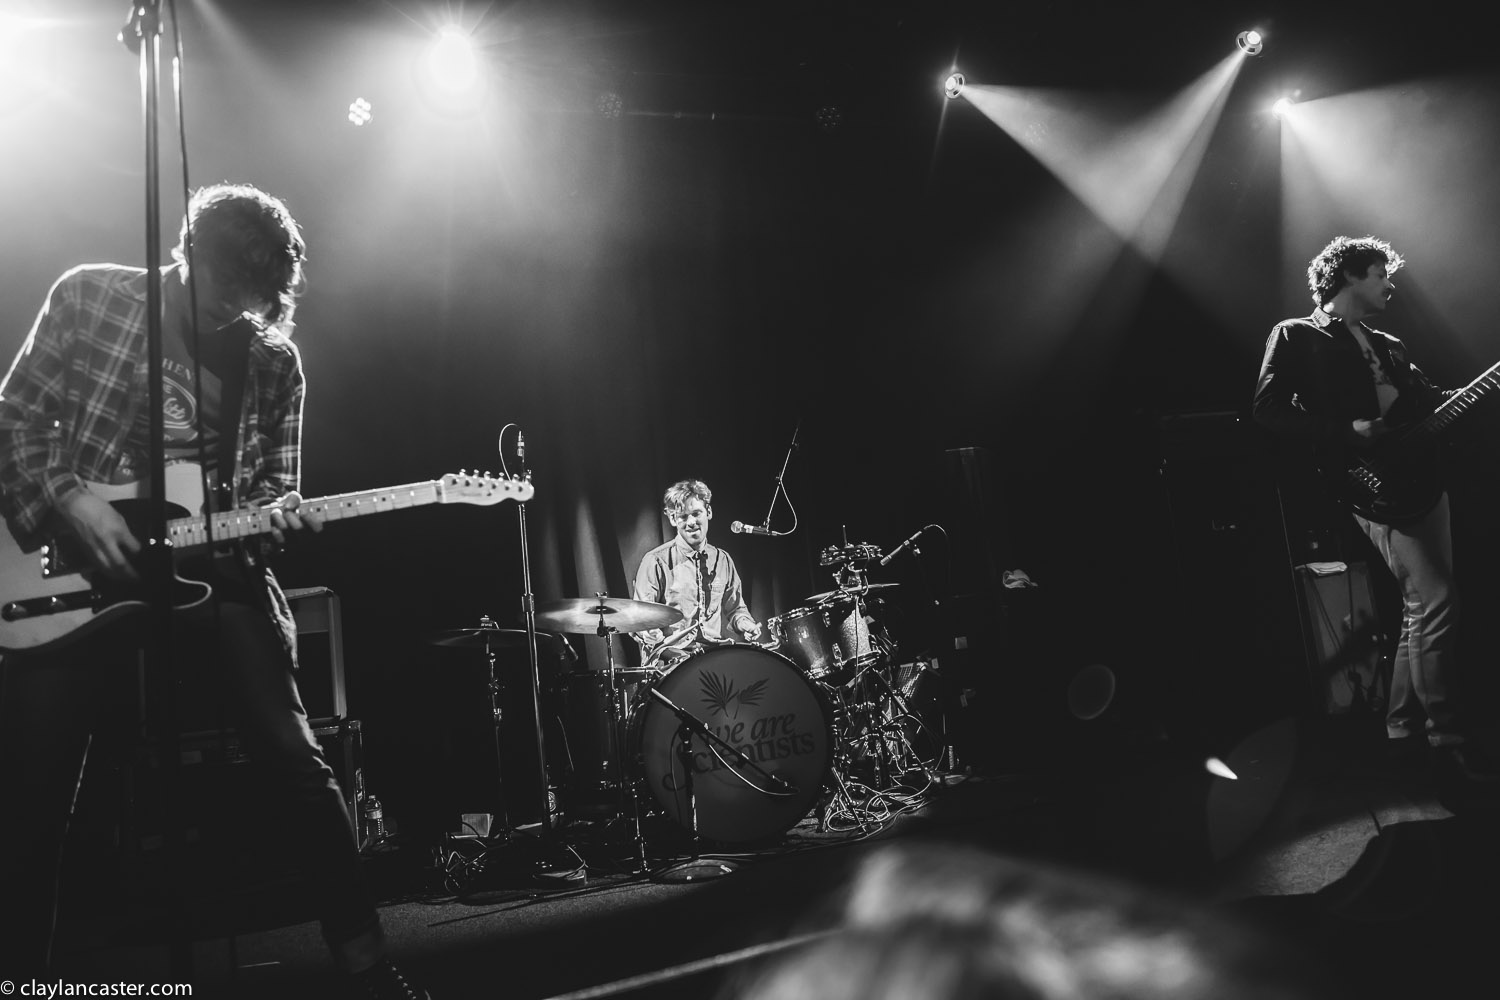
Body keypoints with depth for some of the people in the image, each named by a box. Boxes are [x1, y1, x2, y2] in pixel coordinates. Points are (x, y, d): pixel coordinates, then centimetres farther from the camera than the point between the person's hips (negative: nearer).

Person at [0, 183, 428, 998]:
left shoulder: (275, 361, 5)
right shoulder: (89, 297, -1)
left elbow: (274, 481, 10)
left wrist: (278, 515, -14)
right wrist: (68, 503, -16)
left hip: (211, 565, 1)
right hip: (75, 565, -1)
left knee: (293, 756, -6)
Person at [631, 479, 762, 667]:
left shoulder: (722, 560, 14)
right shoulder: (656, 561, -2)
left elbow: (734, 608, 24)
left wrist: (744, 623, 1)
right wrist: (649, 634, -25)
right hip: (672, 651, -5)